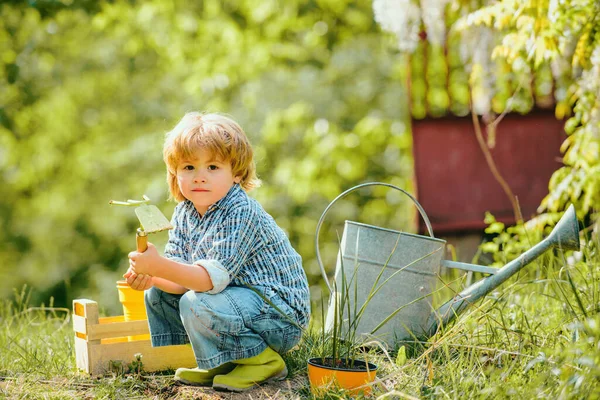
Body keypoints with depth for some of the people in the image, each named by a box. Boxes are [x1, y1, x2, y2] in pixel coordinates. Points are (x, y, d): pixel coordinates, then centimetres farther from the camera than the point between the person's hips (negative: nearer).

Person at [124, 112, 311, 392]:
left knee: (197, 304, -30)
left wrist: (159, 266, -40)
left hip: (280, 314, -9)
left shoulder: (241, 212, -23)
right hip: (237, 297, 9)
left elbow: (214, 278, -31)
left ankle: (264, 361, -8)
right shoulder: (184, 212, 3)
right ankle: (222, 362, 11)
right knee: (158, 294, 9)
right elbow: (185, 280, -4)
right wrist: (151, 277, -25)